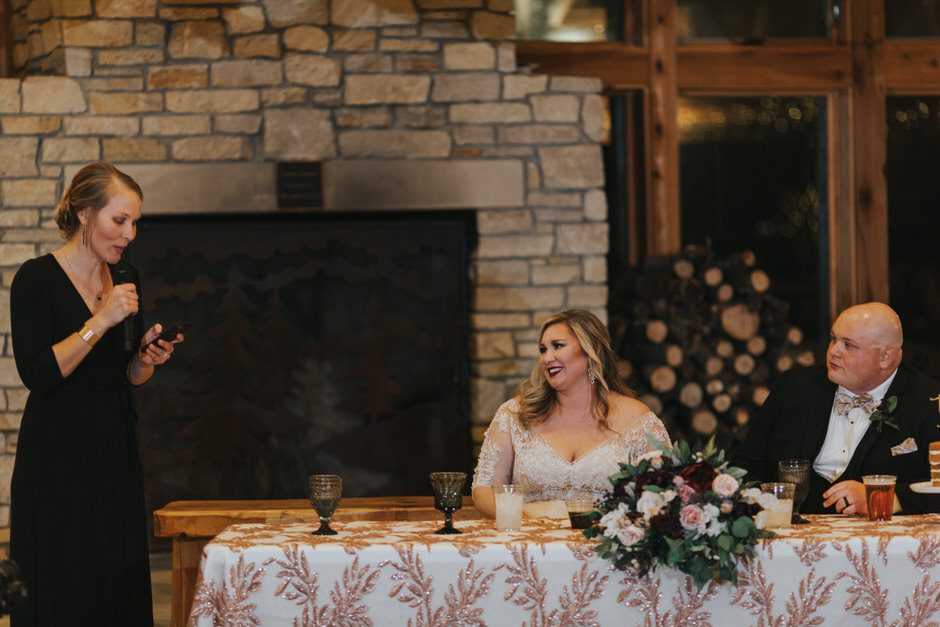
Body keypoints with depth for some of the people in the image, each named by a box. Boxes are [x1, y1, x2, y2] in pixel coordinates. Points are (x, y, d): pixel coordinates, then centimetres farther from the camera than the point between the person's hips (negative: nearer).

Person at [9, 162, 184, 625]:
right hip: (59, 459, -6)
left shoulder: (126, 280, 10)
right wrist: (102, 321, -21)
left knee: (120, 583, 6)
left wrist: (147, 358, -4)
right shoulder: (37, 279, -10)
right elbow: (36, 373, -19)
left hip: (115, 450, 6)